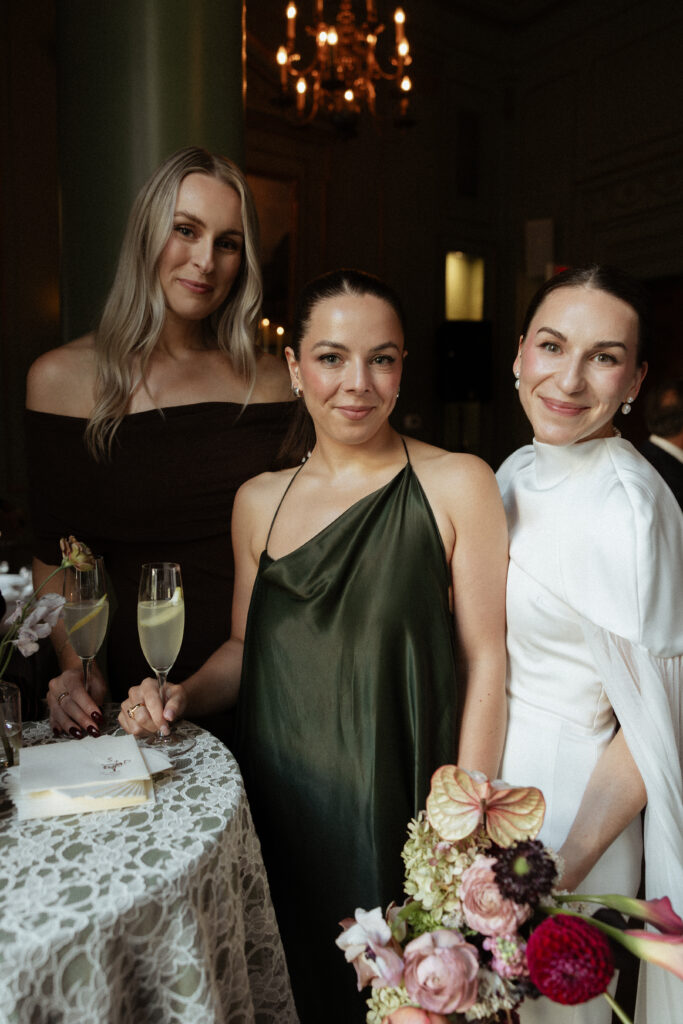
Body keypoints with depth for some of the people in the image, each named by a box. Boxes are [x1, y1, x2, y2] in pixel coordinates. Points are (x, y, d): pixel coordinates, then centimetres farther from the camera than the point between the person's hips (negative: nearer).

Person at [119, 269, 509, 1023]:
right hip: (279, 805, 4)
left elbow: (484, 661, -9)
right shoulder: (259, 501, 2)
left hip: (393, 803, -3)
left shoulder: (457, 486, -9)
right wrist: (178, 699, -5)